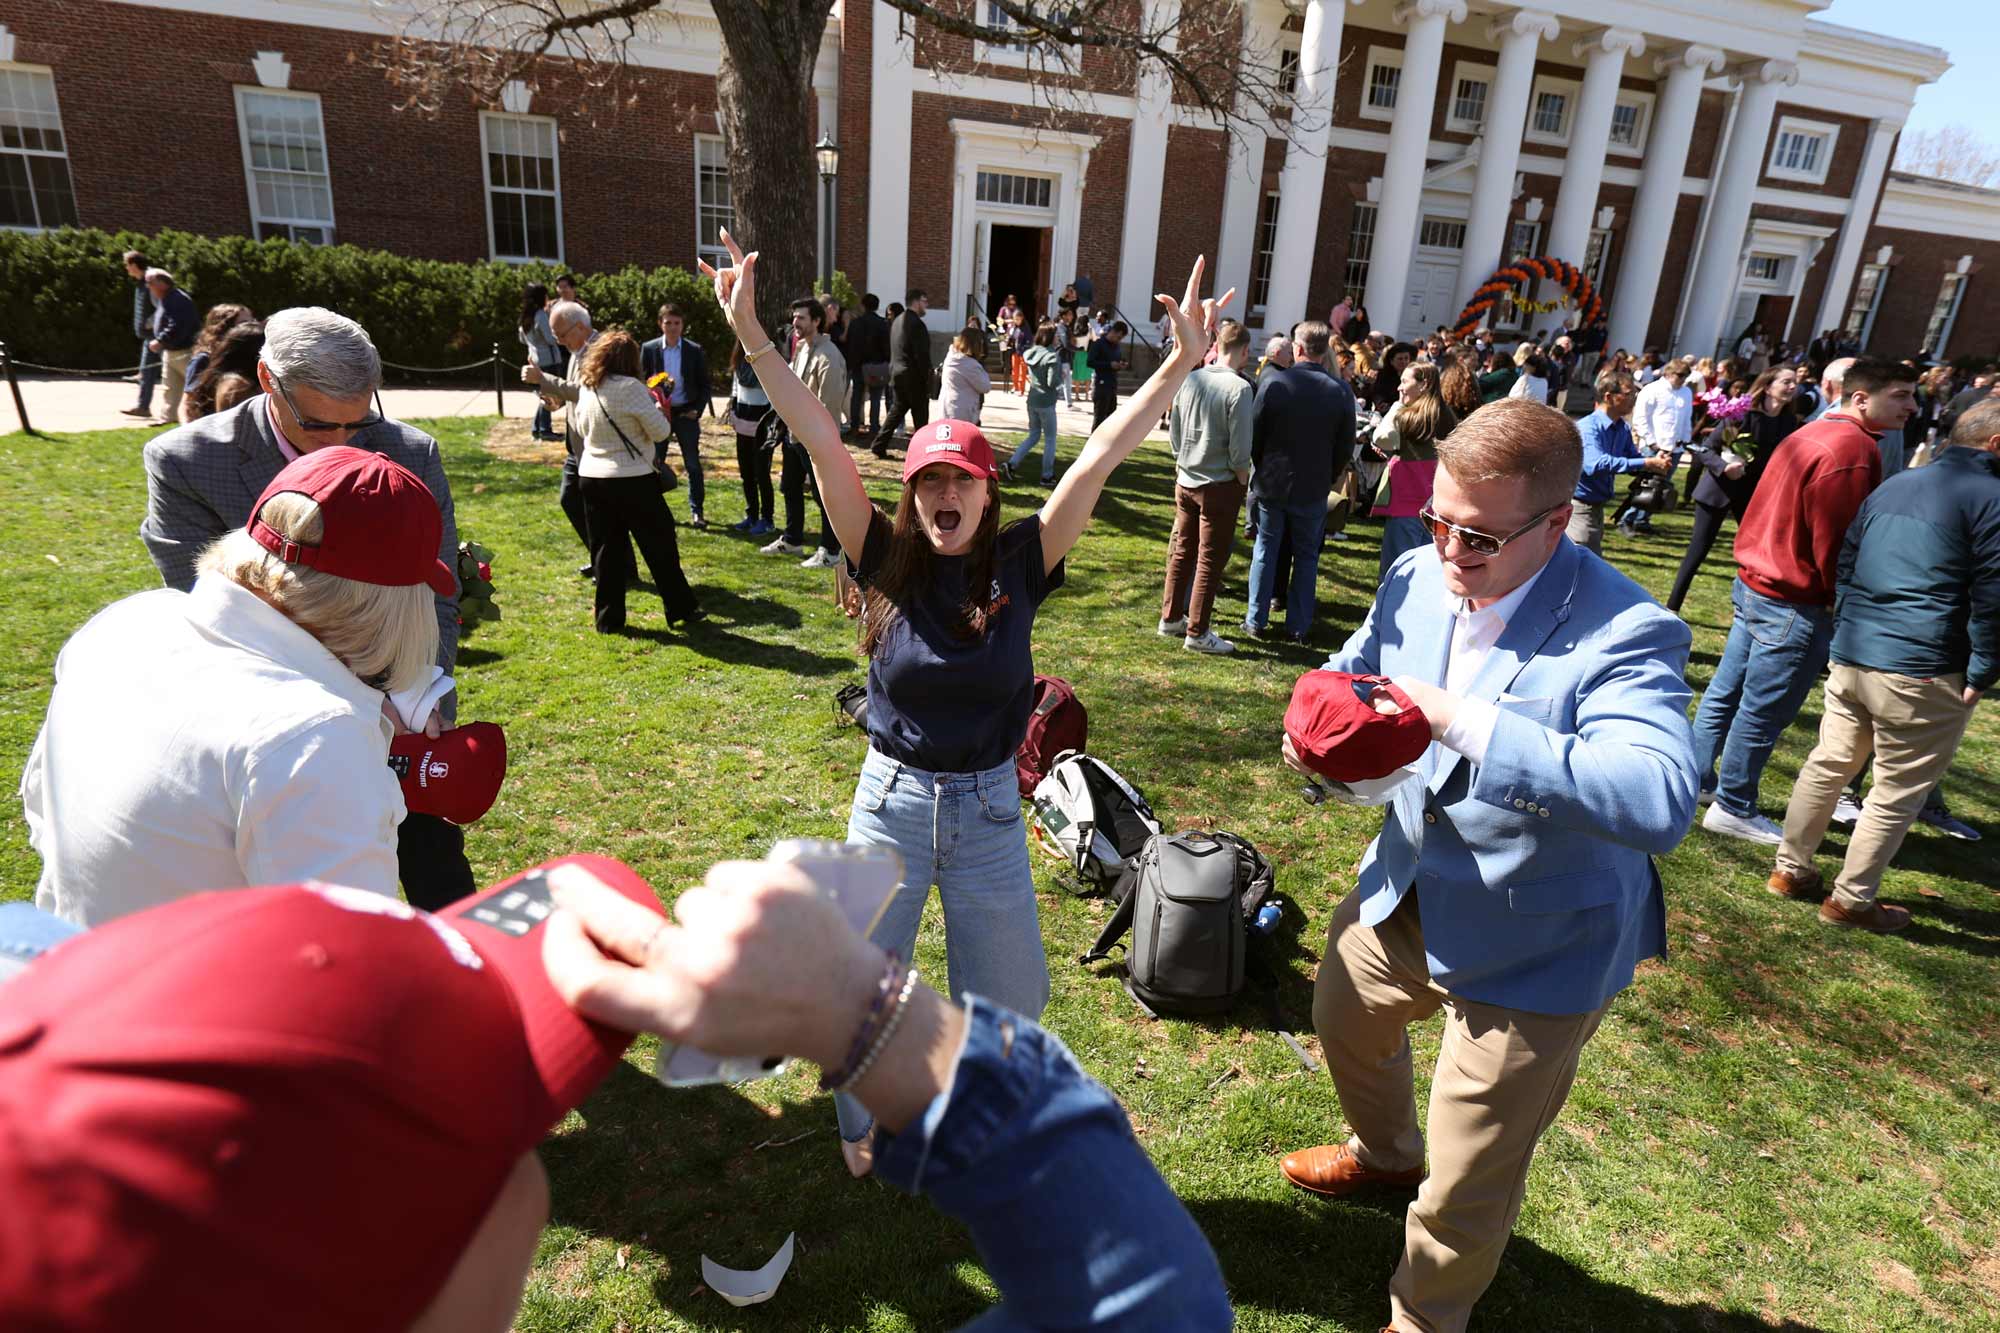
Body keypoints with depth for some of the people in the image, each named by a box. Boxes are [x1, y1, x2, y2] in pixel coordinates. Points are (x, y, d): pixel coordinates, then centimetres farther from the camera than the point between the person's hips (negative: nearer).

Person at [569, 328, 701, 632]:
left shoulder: (586, 387, 5)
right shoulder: (630, 388, -15)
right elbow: (661, 432, -11)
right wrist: (658, 409, 8)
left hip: (591, 478, 6)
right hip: (632, 480, -6)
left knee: (606, 550, 11)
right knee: (660, 547, 8)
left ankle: (608, 618, 14)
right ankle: (681, 608, 17)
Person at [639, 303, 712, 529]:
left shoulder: (695, 350, 0)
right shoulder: (649, 349, 1)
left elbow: (704, 385, 4)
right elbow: (642, 381, 5)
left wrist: (697, 410, -7)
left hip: (686, 413, 0)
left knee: (693, 464, 1)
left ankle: (696, 512, 8)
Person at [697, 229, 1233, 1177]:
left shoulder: (1018, 564, -9)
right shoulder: (887, 561, -10)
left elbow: (1096, 461, -16)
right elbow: (822, 444, -17)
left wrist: (1182, 364, -22)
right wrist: (751, 338, -22)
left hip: (989, 810, 1)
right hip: (891, 800, 0)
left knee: (1006, 995, 16)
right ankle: (863, 1125, 46)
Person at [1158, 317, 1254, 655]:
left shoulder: (1190, 379, -1)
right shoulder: (1240, 388, -17)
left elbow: (1173, 429, 7)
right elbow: (1240, 448, -16)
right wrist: (1242, 478, 1)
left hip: (1185, 480, 6)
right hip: (1220, 484, -6)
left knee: (1181, 552, 17)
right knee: (1210, 560, 2)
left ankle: (1171, 617, 27)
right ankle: (1197, 633, 8)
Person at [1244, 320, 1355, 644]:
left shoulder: (1273, 382, -12)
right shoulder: (1341, 392, -7)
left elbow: (1254, 434, -6)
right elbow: (1345, 448, -1)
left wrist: (1260, 471, 10)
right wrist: (1328, 479, 13)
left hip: (1271, 483, -1)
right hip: (1313, 489, 1)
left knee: (1265, 550, 12)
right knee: (1306, 556, 11)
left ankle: (1256, 620, 15)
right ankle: (1298, 626, 15)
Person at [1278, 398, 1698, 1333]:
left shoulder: (1625, 633, -28)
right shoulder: (1418, 574, -8)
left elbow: (1660, 803, -42)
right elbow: (1355, 668, 9)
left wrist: (1464, 720, -45)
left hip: (1531, 948, -6)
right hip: (1406, 893, 7)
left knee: (1467, 1185, 9)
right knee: (1344, 1021, 32)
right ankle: (1387, 1153, 66)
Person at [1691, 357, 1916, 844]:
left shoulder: (1812, 433, 10)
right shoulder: (1853, 449, -19)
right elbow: (1836, 541, -20)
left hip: (1754, 584, 9)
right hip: (1794, 603, -9)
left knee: (1726, 694, 17)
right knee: (1762, 711, 2)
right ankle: (1732, 808, 14)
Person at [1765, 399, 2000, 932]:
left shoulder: (1891, 486, 14)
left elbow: (1843, 564, 19)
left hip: (1850, 655, 7)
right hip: (1922, 672, -7)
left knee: (1828, 765, 16)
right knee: (1899, 792, 4)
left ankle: (1790, 869, 23)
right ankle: (1851, 901, 11)